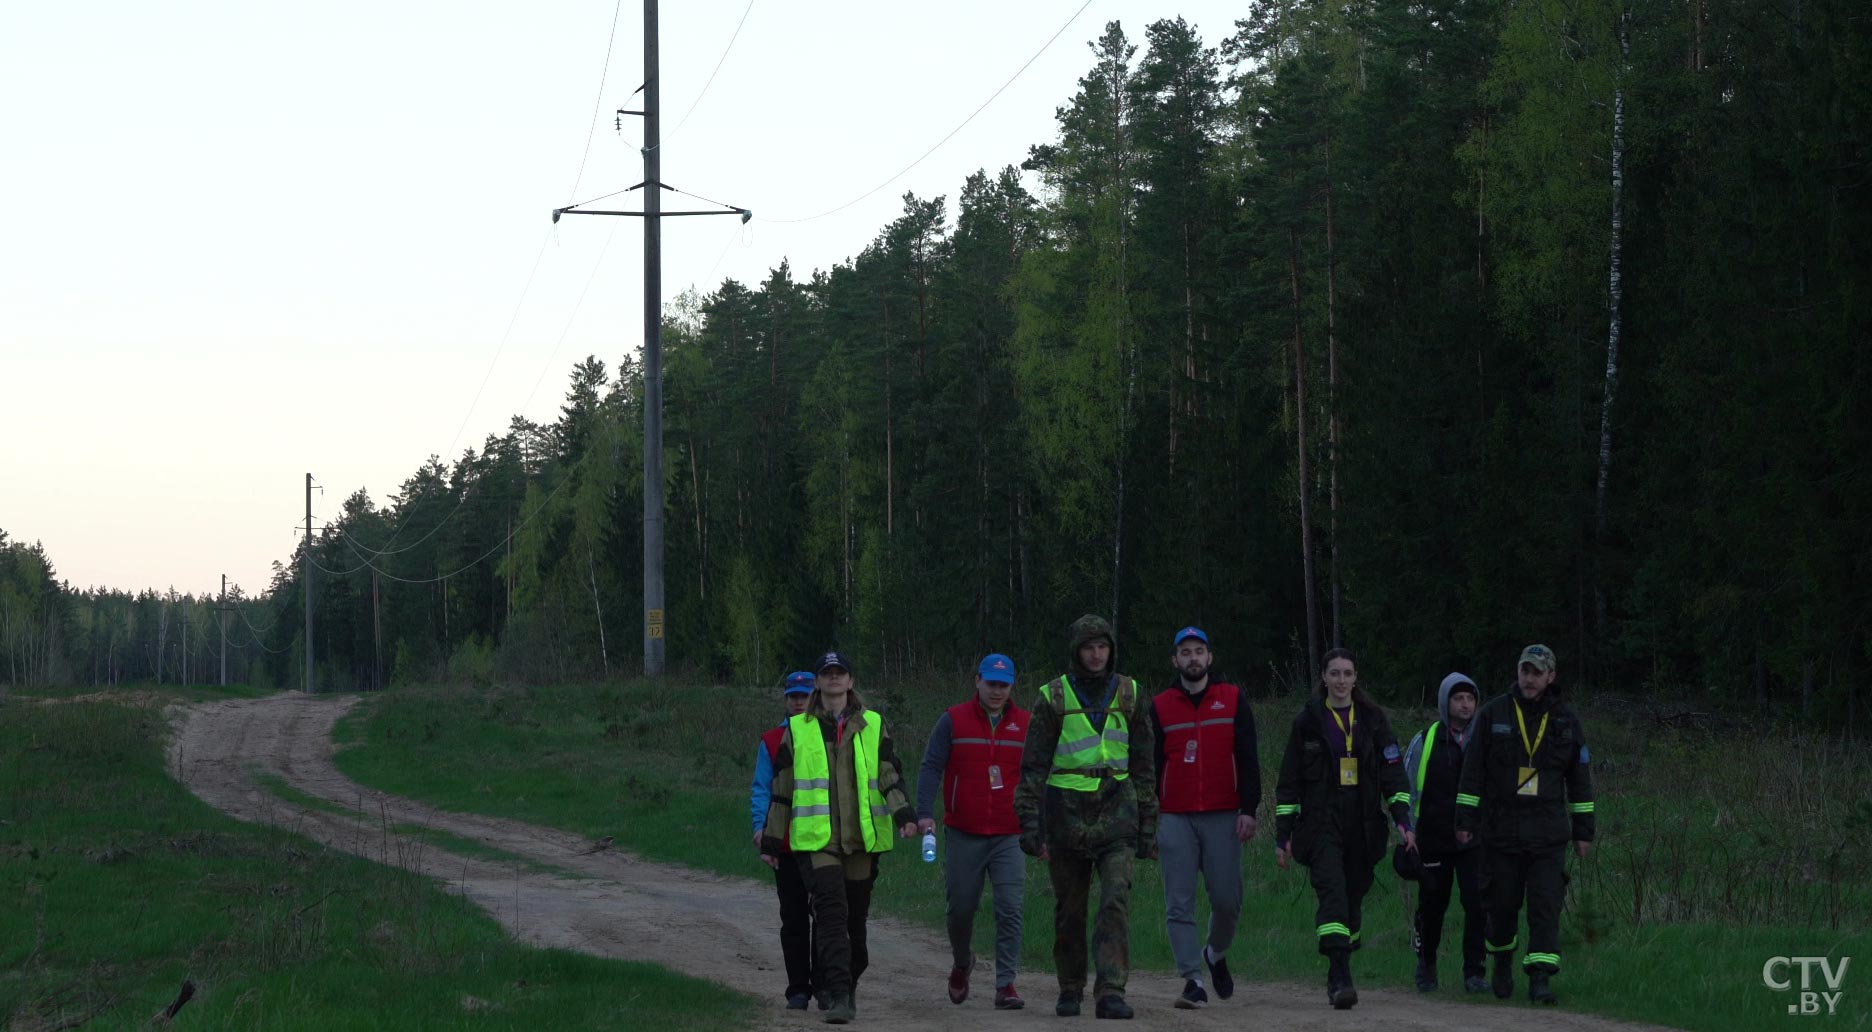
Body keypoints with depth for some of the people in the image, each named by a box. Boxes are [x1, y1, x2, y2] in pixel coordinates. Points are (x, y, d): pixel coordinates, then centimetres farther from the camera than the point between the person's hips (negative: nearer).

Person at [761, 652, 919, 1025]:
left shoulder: (873, 726, 10)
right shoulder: (798, 729, 9)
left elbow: (890, 776, 7)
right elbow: (782, 787, 12)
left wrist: (903, 813, -10)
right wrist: (771, 838, 13)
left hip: (863, 838, 2)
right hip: (816, 839, -2)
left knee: (856, 917, 9)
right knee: (831, 913, -16)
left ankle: (850, 988, 28)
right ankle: (838, 996, -21)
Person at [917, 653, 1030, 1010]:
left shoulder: (1026, 725, 8)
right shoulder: (953, 721, 3)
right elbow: (931, 767, -2)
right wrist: (925, 813, -16)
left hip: (1010, 836, 0)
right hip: (963, 834, 0)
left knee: (1009, 910, -10)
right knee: (961, 908, 8)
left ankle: (1005, 984, -9)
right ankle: (962, 964, 35)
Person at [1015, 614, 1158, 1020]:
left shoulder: (1129, 696, 7)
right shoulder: (1054, 698, 1)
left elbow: (1144, 766, 11)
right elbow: (1033, 766, 1)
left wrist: (1148, 826, 8)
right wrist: (1031, 825, -6)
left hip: (1116, 810, 0)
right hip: (1066, 812, 0)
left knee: (1116, 900, -15)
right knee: (1069, 910, 7)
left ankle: (1111, 991, -19)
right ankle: (1070, 990, 22)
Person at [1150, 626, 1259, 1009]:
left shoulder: (1232, 700, 7)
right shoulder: (1160, 707, 10)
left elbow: (1248, 759, 5)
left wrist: (1249, 809, -4)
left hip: (1222, 818, -1)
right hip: (1175, 819, 1)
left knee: (1227, 901, -3)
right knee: (1179, 905, -6)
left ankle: (1216, 953, 26)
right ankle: (1193, 981, -5)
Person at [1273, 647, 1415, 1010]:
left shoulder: (1373, 719, 8)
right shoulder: (1308, 720, 4)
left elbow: (1393, 772, 6)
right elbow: (1289, 781, 6)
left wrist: (1403, 820, -6)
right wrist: (1283, 834, 2)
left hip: (1363, 826, 3)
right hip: (1321, 823, -3)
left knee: (1353, 898, 7)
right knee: (1332, 893, -19)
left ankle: (1337, 976, 23)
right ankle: (1341, 979, -28)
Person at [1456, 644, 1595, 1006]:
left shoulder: (1565, 721, 6)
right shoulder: (1493, 714, 2)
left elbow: (1581, 779, 12)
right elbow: (1473, 771, 3)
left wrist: (1583, 830, 10)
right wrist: (1465, 820, -2)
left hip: (1548, 834, 0)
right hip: (1500, 830, 0)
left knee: (1546, 906, -10)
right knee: (1502, 905, 7)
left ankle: (1540, 979, -13)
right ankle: (1502, 963, 31)